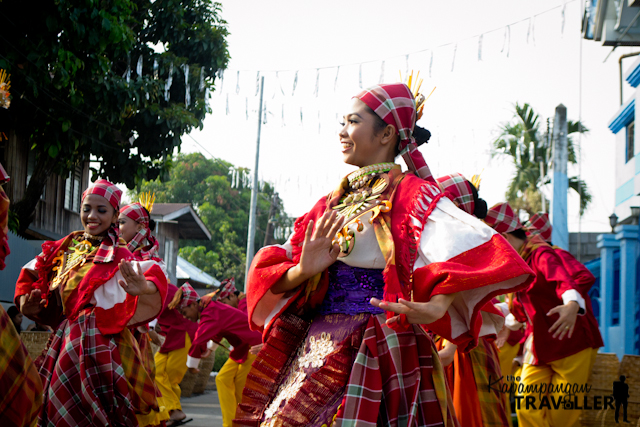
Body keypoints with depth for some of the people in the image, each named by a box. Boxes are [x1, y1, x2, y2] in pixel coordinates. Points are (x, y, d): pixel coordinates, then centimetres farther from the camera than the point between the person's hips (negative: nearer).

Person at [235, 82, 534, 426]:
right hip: (313, 348, 6)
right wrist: (302, 271, -12)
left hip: (377, 353, -6)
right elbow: (269, 272, 11)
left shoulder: (411, 195, -5)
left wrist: (436, 308, -36)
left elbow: (478, 247, -21)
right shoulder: (334, 202, 15)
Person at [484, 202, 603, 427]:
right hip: (539, 347, 8)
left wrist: (572, 306, -58)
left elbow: (564, 280, -38)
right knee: (527, 408, -5)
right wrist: (509, 324, 44)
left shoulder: (541, 254, -16)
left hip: (570, 342, -8)